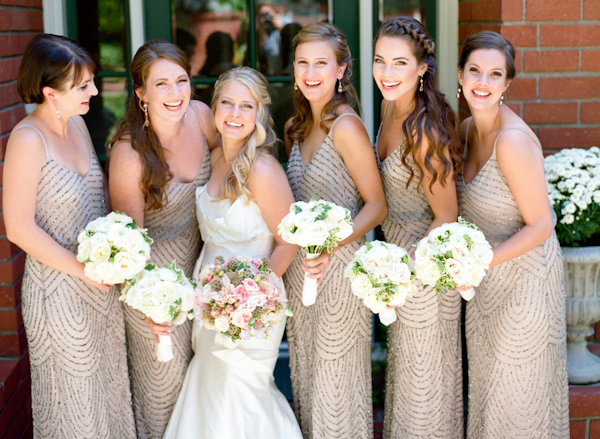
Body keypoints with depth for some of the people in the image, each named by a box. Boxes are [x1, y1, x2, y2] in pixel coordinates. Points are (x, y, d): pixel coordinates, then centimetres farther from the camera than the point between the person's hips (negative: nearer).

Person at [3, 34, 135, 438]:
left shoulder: (77, 123, 2)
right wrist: (83, 269, -17)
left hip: (102, 281, 7)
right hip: (59, 290, -7)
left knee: (109, 380, 20)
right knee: (74, 393, 10)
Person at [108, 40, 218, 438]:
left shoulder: (199, 115, -15)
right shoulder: (129, 152, -29)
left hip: (196, 260, 6)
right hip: (152, 272, -6)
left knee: (198, 358, 24)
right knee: (164, 369, 13)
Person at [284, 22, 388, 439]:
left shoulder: (346, 126, -15)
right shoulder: (299, 127, 8)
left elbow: (377, 205, -14)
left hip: (340, 265, -7)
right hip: (300, 266, 7)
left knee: (335, 379, 4)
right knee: (306, 374, 17)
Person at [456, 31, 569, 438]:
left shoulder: (513, 140, -26)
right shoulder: (468, 128, -1)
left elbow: (540, 225, -22)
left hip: (524, 274, -8)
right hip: (485, 275, 8)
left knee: (517, 390, 9)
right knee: (485, 379, 21)